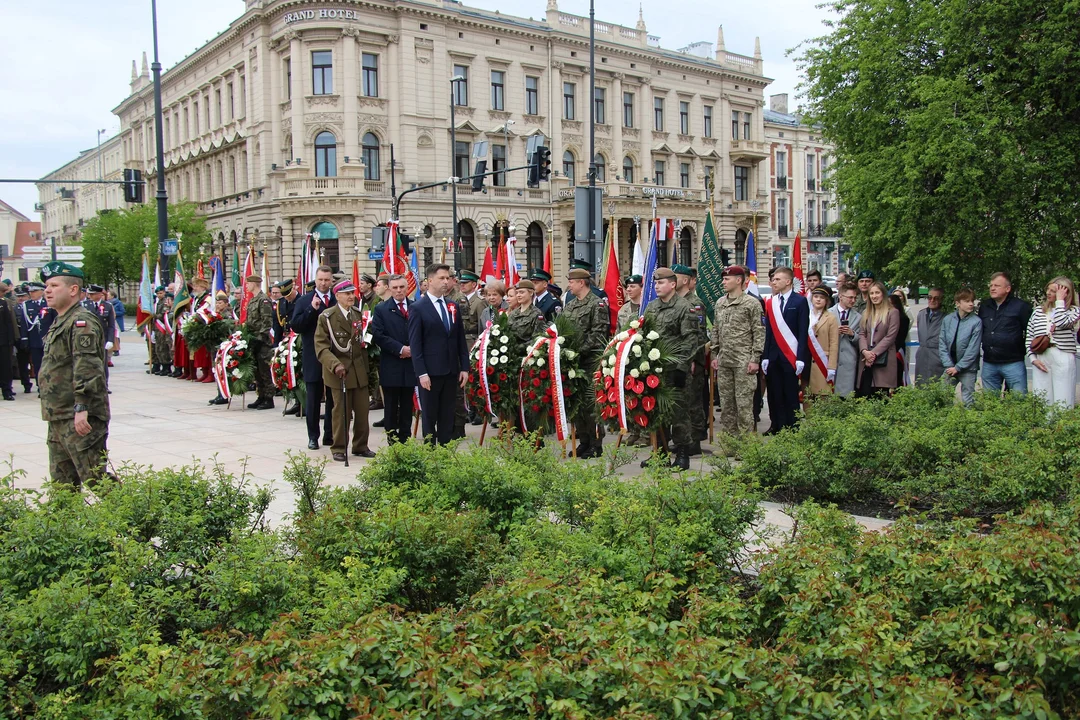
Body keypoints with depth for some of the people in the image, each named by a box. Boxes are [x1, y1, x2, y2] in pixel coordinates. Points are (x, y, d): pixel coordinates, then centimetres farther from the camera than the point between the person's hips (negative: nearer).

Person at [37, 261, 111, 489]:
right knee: (61, 480, 15)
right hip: (59, 416, 10)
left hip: (80, 418, -10)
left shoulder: (82, 322, -14)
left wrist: (81, 408, -28)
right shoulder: (60, 322, 19)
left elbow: (87, 368, -23)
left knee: (94, 478, -8)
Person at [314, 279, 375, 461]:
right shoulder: (326, 317, -6)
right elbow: (321, 346, -11)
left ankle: (360, 446, 19)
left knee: (362, 411, 6)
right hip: (340, 372, -5)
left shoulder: (359, 314, 12)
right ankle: (338, 448, 14)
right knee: (342, 412, 1)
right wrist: (335, 365, -25)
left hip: (360, 371, 5)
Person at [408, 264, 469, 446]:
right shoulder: (418, 308, -5)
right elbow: (415, 344, -9)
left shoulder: (453, 307, 11)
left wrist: (464, 367, 6)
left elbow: (461, 340, 13)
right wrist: (421, 373, -15)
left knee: (448, 418, 9)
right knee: (429, 417, 5)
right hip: (430, 372, -5)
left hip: (451, 372, 5)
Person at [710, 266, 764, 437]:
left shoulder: (752, 303, -5)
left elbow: (759, 333, -7)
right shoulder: (719, 303, 13)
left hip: (744, 362, -6)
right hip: (723, 361, 6)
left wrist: (755, 359, -12)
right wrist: (715, 355, 13)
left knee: (744, 403, -4)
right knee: (726, 403, 10)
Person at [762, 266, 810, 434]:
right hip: (773, 356, 4)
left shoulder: (800, 301, -3)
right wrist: (765, 356, 2)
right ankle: (776, 425, 15)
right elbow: (768, 331, 9)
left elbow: (803, 331, -7)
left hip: (791, 356, -4)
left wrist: (800, 358, -13)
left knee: (791, 394, 1)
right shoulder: (771, 302, 9)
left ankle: (792, 427, 9)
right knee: (774, 393, 7)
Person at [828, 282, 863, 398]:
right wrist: (834, 332, -9)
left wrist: (852, 334, -8)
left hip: (849, 362, 1)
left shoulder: (858, 317, 11)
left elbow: (860, 342, 10)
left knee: (846, 396, -3)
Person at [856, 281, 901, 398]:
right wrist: (865, 351, -8)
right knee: (864, 396, -1)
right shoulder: (866, 313, 18)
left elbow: (890, 337, -7)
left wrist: (874, 353, -13)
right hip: (867, 361, 5)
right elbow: (862, 335, 10)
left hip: (884, 362, -5)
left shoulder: (893, 312, 0)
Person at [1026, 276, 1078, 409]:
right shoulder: (1039, 311, 15)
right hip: (1041, 359, 3)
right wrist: (1033, 358, 0)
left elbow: (1061, 323, -17)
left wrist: (1059, 300, -6)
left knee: (1063, 404, -4)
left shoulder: (1073, 311, 5)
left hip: (1063, 359, -3)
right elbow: (1029, 336, 12)